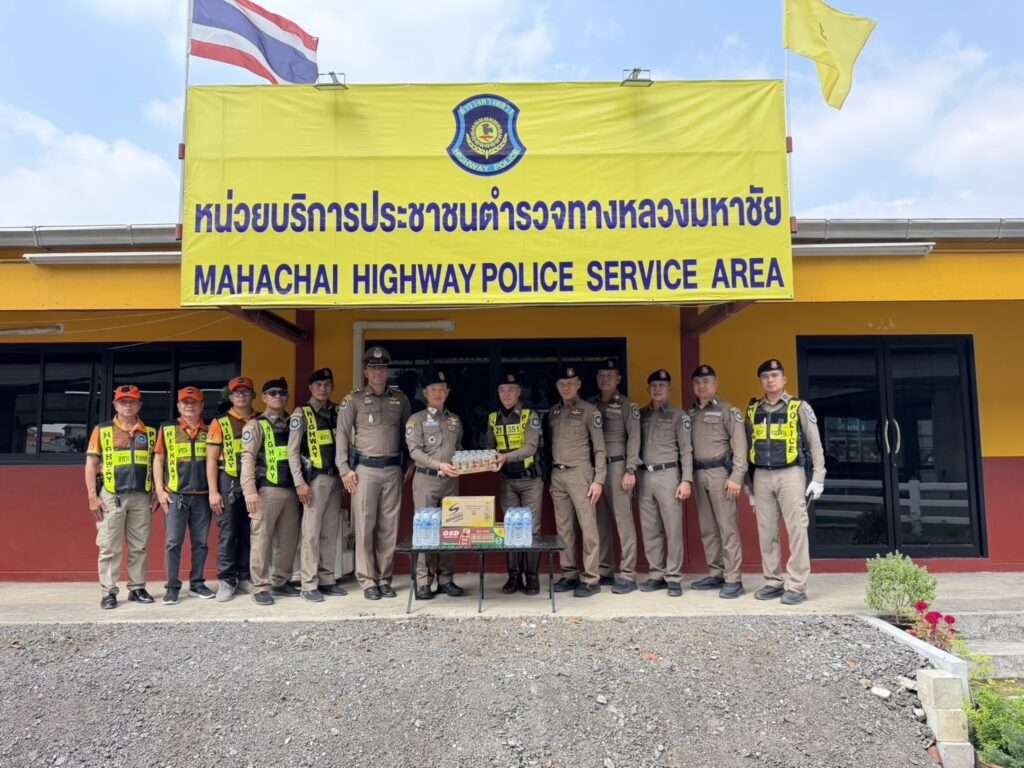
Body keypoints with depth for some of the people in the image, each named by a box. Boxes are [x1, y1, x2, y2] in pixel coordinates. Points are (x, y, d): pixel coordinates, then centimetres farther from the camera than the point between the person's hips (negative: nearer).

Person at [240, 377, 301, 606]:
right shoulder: (256, 425, 1)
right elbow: (248, 458, -8)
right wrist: (250, 491, -18)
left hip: (290, 490, 5)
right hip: (267, 490, -5)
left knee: (289, 539, 9)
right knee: (262, 538, -2)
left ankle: (280, 582, 21)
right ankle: (261, 587, 6)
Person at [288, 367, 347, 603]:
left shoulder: (338, 412, 11)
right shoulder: (301, 414, -2)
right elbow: (292, 451, -6)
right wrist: (300, 483, -12)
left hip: (335, 478, 5)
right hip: (314, 478, -5)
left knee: (331, 531, 9)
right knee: (311, 532, -4)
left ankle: (327, 579, 17)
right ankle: (309, 584, 3)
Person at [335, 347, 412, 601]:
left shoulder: (400, 399, 10)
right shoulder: (353, 399, 1)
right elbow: (341, 435, -1)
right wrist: (345, 469, -7)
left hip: (393, 469, 3)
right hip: (365, 469, -3)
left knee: (389, 527, 6)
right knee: (365, 526, -1)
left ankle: (385, 579, 16)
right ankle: (368, 580, 9)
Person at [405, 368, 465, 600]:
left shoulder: (455, 420, 14)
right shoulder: (416, 419, 1)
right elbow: (414, 451, -9)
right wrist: (439, 465, -21)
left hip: (451, 481, 4)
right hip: (426, 479, -4)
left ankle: (446, 579, 15)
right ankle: (423, 582, 5)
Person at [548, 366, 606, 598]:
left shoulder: (589, 411, -1)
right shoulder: (553, 413, 14)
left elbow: (599, 448, -4)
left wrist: (598, 480, -11)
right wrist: (549, 479, 11)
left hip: (579, 472, -5)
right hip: (557, 474, 5)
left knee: (588, 526, -5)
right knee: (563, 528, 8)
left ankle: (590, 578, 1)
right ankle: (569, 575, 16)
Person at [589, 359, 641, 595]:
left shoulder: (627, 405, 2)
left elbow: (634, 437, -4)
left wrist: (630, 470, -11)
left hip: (617, 465, -4)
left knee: (623, 520, -5)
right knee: (601, 520, 8)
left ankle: (627, 575, 0)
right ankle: (605, 570, 17)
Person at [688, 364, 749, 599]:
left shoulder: (727, 411, -1)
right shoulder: (690, 414, 14)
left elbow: (740, 444, -8)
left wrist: (737, 475, -15)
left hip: (719, 472, -6)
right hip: (698, 473, 6)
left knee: (727, 527, -4)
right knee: (707, 529, 10)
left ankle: (733, 580, 0)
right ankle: (716, 574, 20)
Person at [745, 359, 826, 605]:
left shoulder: (799, 407, 1)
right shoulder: (753, 410, 11)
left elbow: (815, 444, 1)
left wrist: (818, 477, -6)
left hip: (790, 474, -4)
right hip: (762, 476, 4)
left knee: (796, 529, -4)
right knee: (766, 532, 6)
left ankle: (796, 586, 3)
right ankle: (773, 582, 16)